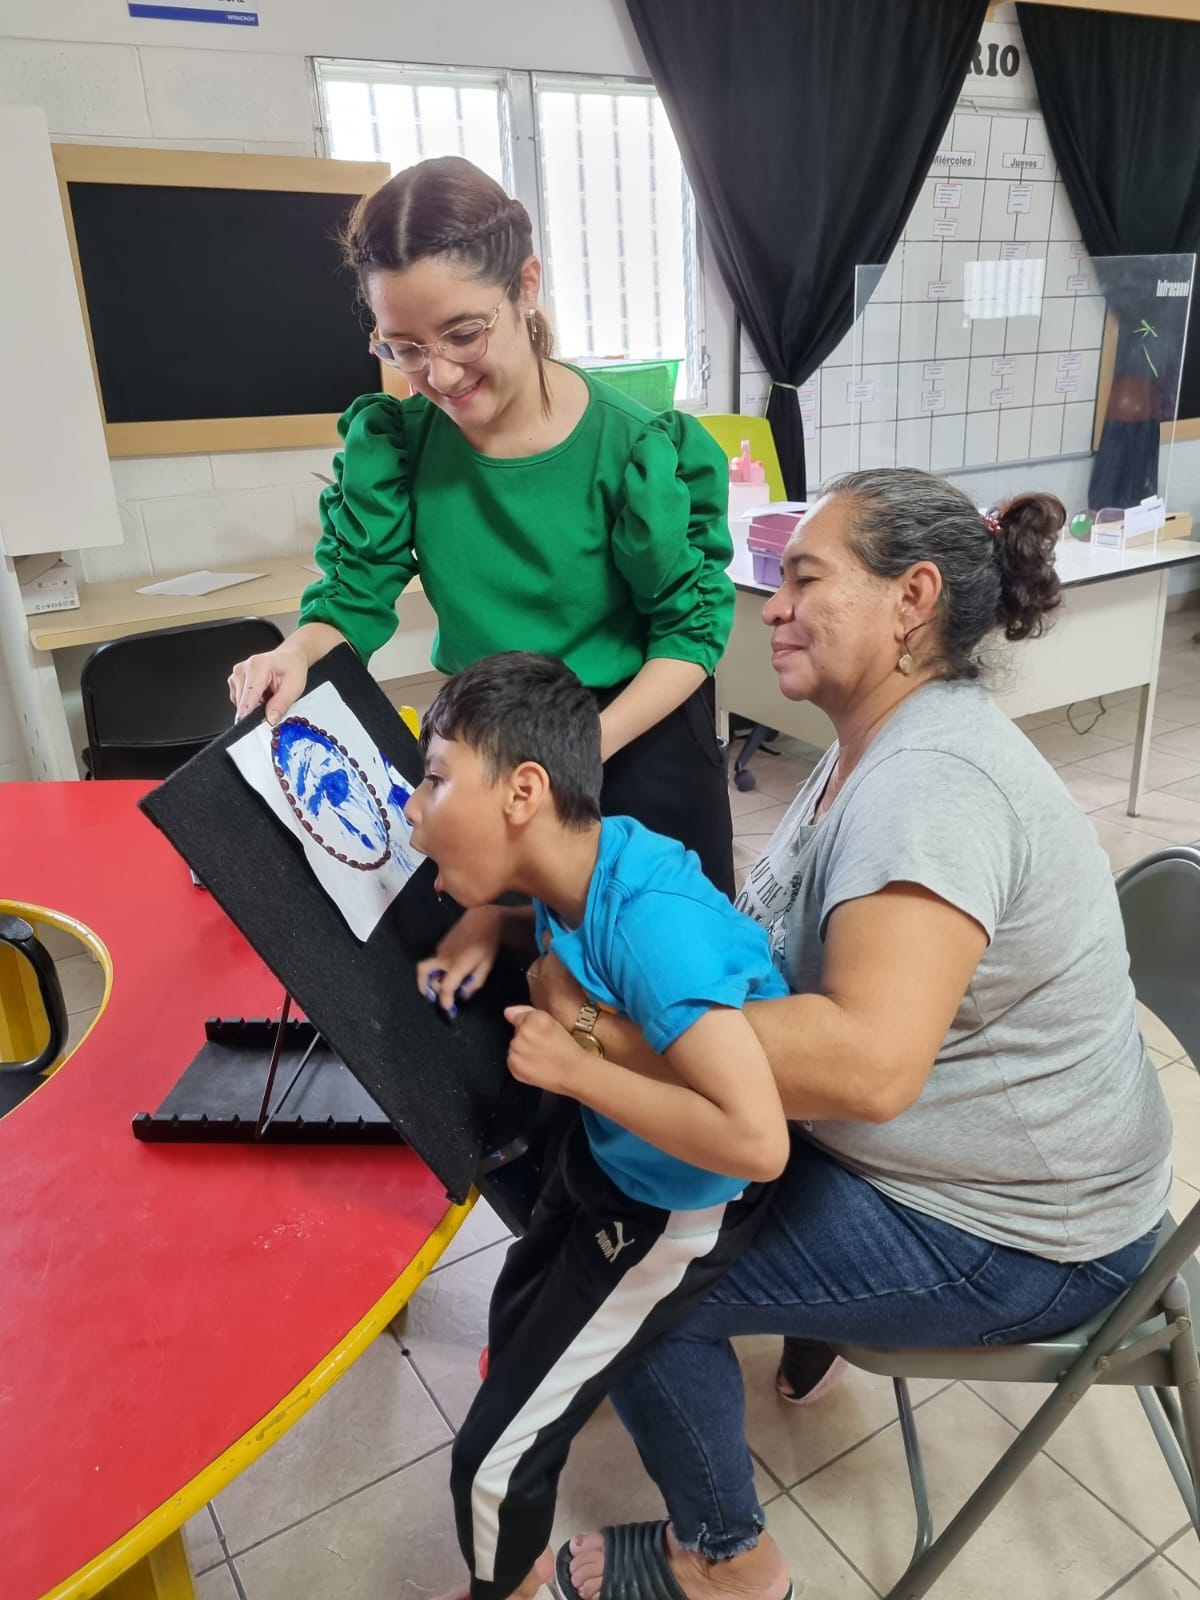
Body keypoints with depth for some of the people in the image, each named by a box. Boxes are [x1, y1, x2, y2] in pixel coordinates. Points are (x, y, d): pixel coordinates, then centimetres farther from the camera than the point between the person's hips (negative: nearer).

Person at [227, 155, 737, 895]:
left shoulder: (633, 447, -20)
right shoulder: (394, 441, -10)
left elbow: (690, 626, -15)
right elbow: (355, 596, -4)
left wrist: (589, 747, -29)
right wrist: (299, 654, -27)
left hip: (639, 746, -2)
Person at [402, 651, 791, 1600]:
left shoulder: (651, 921, -38)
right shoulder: (593, 853, -13)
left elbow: (756, 1143, -43)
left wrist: (575, 1067, -33)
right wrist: (484, 926, -9)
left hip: (673, 1213, -8)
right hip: (608, 1156, 8)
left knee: (494, 1461, 4)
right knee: (516, 1320, 31)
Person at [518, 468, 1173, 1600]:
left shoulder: (931, 780, -30)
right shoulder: (881, 743, 3)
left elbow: (870, 1062, -41)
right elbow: (775, 946, 5)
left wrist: (605, 1024, -34)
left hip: (1009, 1241, -9)